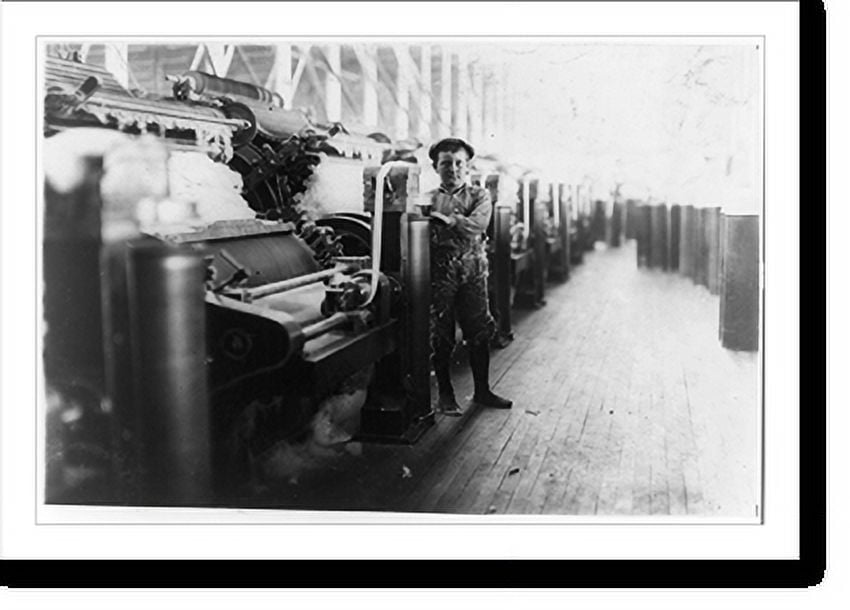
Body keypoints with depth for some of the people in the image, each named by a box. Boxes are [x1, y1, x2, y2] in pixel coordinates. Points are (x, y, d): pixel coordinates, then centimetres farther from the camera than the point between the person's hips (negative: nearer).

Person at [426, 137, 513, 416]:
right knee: (440, 336, 2)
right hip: (440, 271, -1)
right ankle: (445, 395, 14)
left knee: (479, 333, 5)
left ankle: (482, 391, 19)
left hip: (473, 270, 1)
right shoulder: (428, 200, 7)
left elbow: (479, 224, -12)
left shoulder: (479, 195, 8)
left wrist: (449, 220, -21)